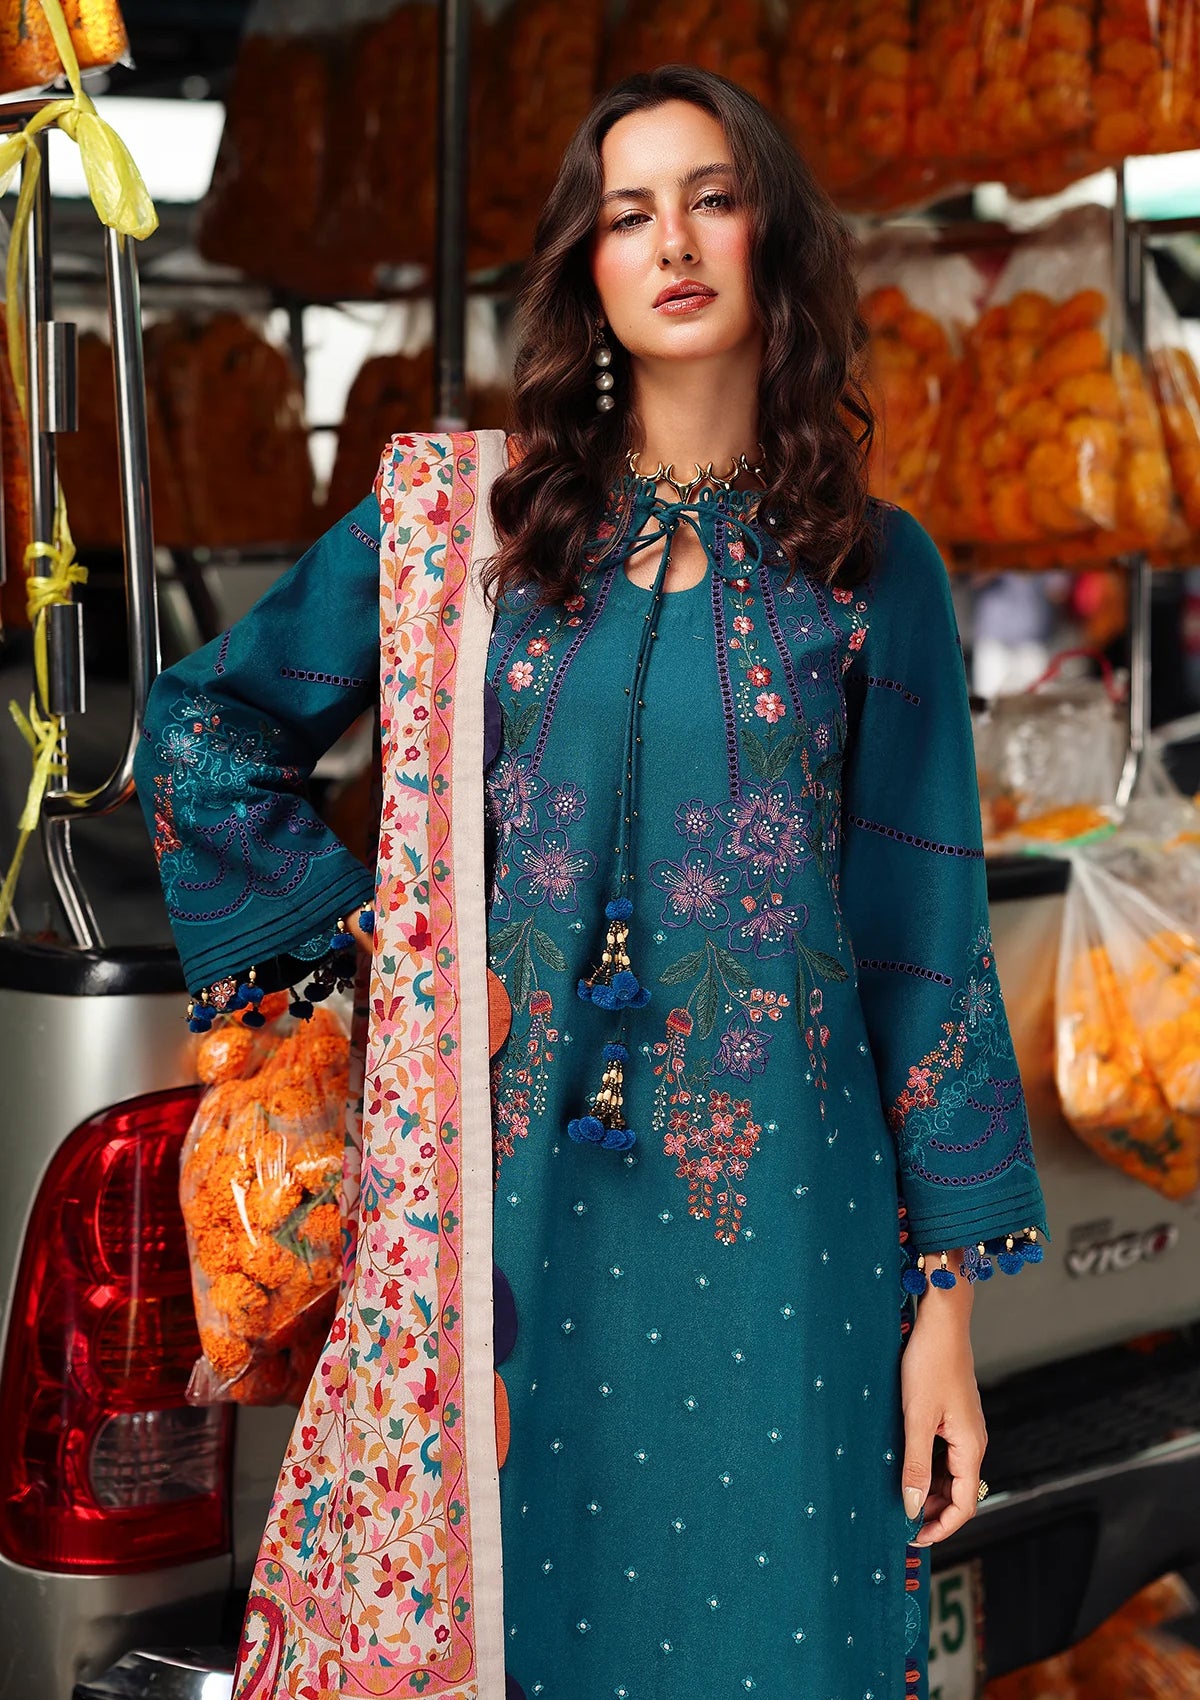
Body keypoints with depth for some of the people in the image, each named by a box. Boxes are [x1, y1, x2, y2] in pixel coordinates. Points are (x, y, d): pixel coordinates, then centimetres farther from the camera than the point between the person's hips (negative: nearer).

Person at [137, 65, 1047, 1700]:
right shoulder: (463, 514, 4)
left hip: (776, 1200, 0)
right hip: (511, 1199, 0)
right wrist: (374, 925, 1)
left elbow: (924, 935, 2)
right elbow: (201, 728, 10)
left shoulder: (874, 567, 3)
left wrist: (946, 1296, -1)